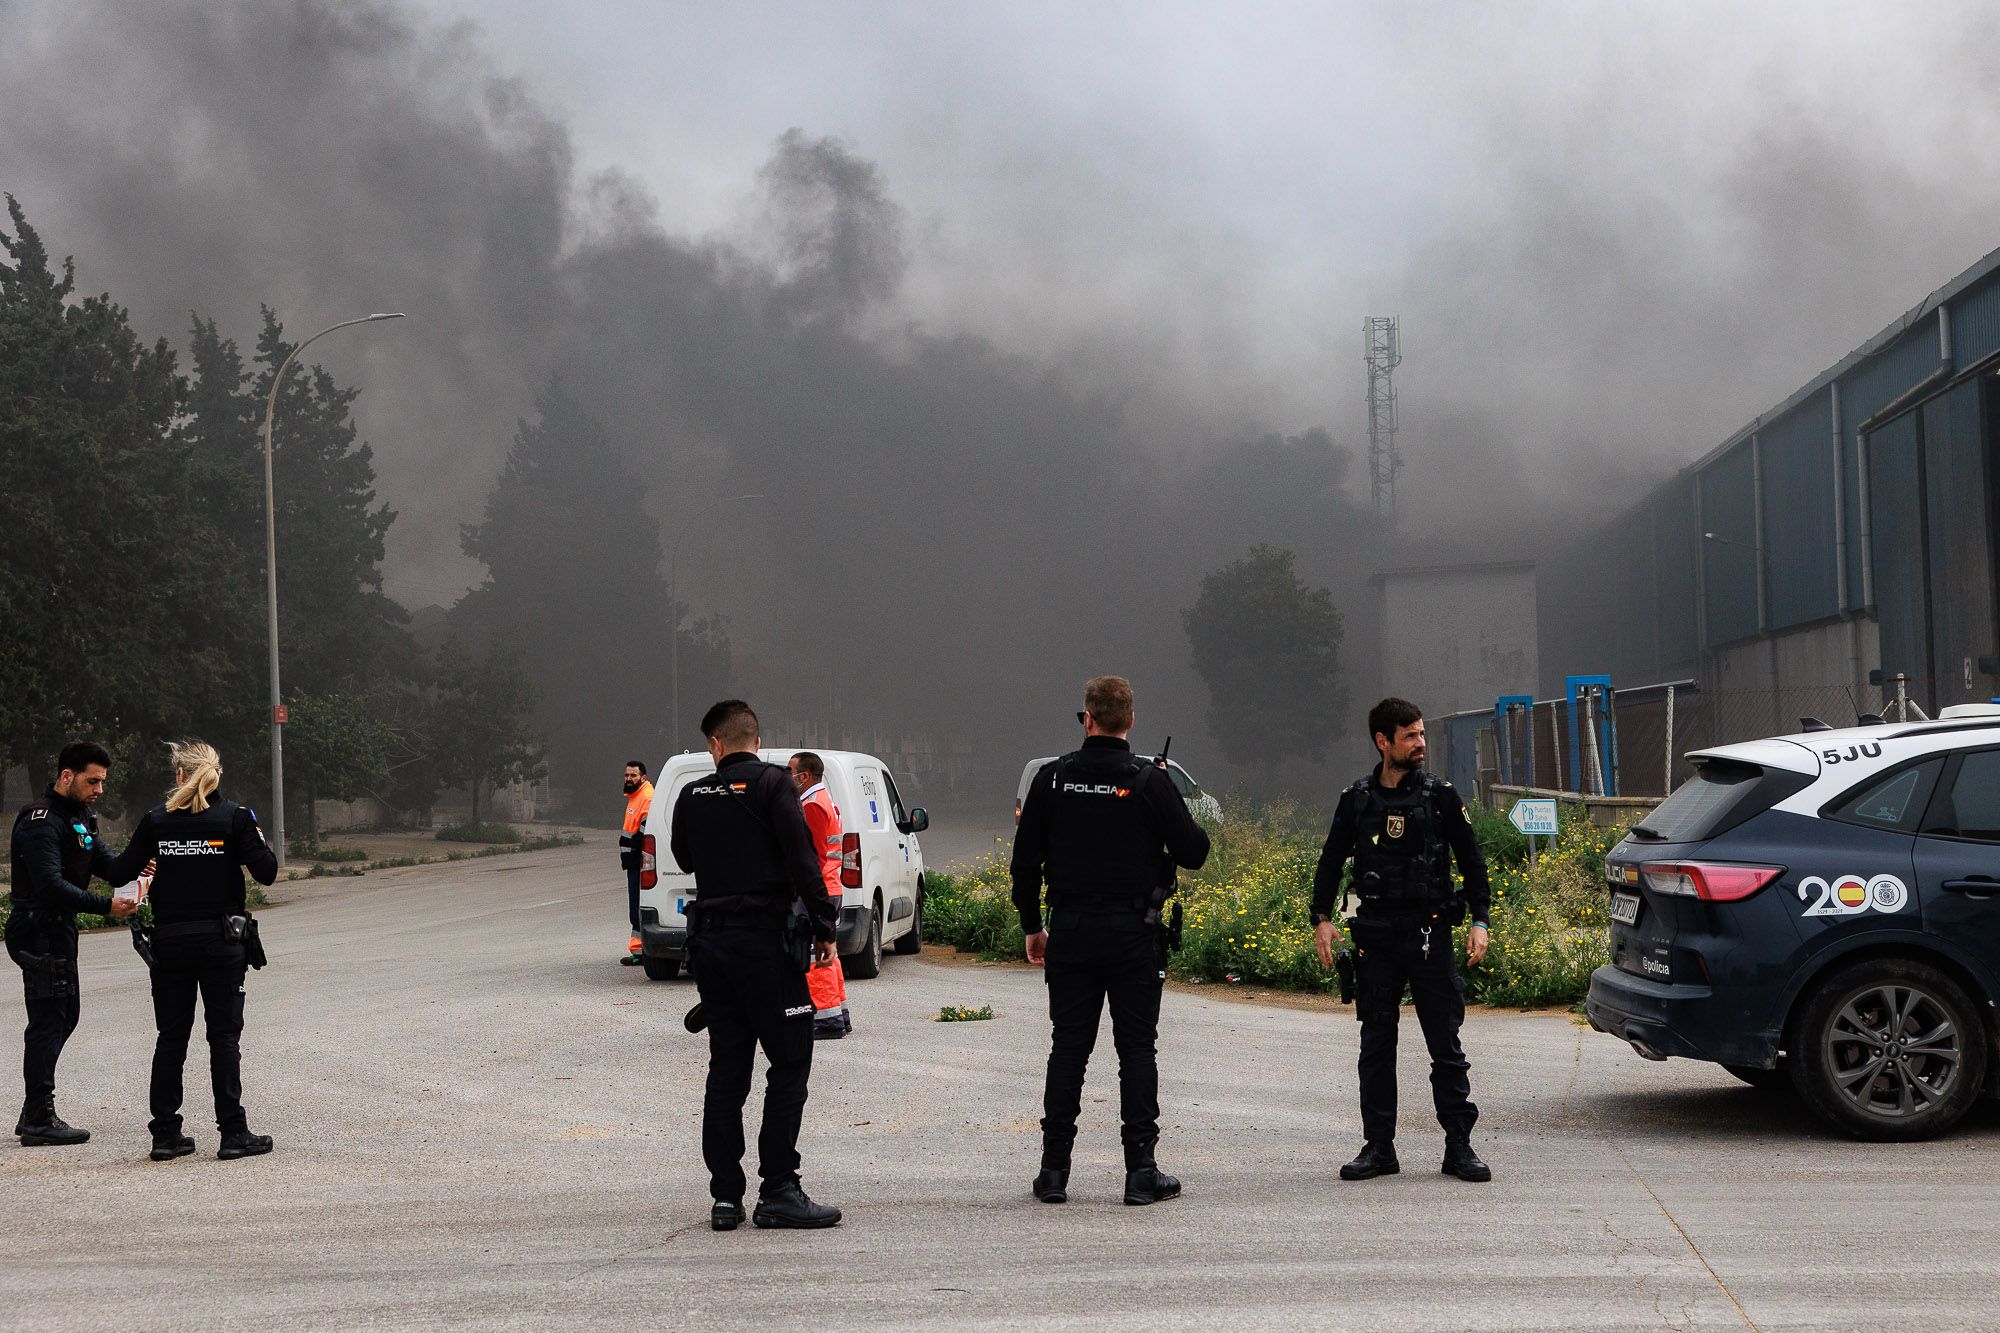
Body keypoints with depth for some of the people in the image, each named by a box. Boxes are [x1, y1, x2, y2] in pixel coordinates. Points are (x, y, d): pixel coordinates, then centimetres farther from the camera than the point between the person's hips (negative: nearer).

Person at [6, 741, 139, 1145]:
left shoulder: (79, 816, 14)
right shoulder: (41, 821, -18)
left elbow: (102, 861, 11)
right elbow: (51, 885, -27)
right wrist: (106, 906, -30)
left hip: (59, 929, 10)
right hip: (39, 933, -10)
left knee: (65, 1015, 14)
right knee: (48, 1021, -7)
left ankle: (35, 1113, 21)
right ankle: (39, 1121, -3)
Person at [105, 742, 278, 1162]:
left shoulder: (156, 820, 0)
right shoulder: (234, 817, -6)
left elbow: (119, 875, 1)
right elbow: (266, 872, -9)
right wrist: (257, 837, 8)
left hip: (170, 941, 2)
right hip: (222, 941, -2)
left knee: (171, 1037, 10)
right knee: (224, 1036, 3)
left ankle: (166, 1135, 11)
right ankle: (233, 1133, 0)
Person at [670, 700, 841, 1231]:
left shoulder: (693, 795, 7)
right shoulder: (769, 783, -8)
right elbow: (801, 859, -14)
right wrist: (824, 927, -9)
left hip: (709, 941, 6)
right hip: (764, 938, -6)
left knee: (727, 1067, 10)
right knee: (791, 1062, 0)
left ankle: (725, 1196, 10)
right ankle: (778, 1191, -5)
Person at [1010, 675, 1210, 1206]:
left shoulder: (1052, 779, 0)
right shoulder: (1151, 781, -7)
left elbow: (1025, 860, 5)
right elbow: (1193, 853, -6)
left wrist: (1032, 926, 15)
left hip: (1070, 933, 2)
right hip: (1133, 935, -2)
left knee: (1068, 1048, 8)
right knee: (1137, 1048, 3)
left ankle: (1054, 1169, 9)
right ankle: (1141, 1171, 2)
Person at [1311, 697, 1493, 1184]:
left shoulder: (1441, 796, 3)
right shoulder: (1356, 800, 6)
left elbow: (1472, 862, 7)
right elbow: (1330, 864, 12)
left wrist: (1479, 921, -3)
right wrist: (1321, 919, 0)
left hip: (1430, 936, -1)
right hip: (1376, 939, 1)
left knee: (1446, 1046, -1)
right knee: (1376, 1047, 5)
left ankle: (1459, 1147, 6)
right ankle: (1378, 1147, 13)